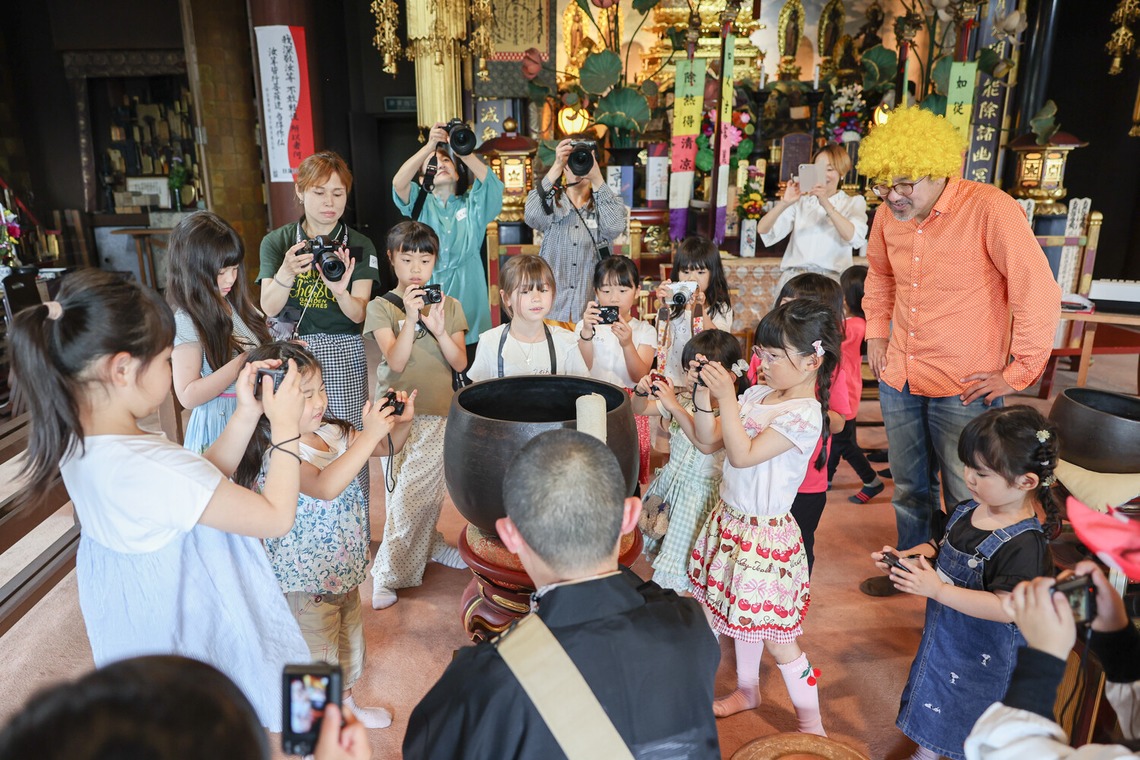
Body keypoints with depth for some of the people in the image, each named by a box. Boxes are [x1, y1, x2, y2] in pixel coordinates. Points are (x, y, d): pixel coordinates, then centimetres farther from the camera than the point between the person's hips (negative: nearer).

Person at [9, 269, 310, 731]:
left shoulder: (77, 441, -8)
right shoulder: (154, 469, -37)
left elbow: (202, 481, 0)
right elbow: (277, 517, -26)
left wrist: (246, 414, -6)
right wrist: (285, 425, -18)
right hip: (195, 631, -9)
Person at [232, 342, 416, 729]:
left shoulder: (330, 432, -4)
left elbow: (387, 447, 6)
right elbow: (325, 486, -45)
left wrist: (400, 422, -15)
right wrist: (369, 434, -45)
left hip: (343, 568, 8)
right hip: (305, 583, -8)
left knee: (349, 641, 28)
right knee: (318, 660, 10)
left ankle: (345, 703, 53)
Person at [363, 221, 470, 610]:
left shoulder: (449, 306, 5)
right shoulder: (382, 307, -3)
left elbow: (460, 363, -2)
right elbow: (396, 361, -14)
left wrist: (439, 330, -18)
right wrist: (411, 317, -24)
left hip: (439, 413, 3)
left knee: (426, 491, 8)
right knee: (411, 492, -1)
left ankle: (402, 563, 27)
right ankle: (389, 573, 16)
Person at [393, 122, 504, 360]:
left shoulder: (472, 203, 11)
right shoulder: (420, 203, 9)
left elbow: (492, 182, -9)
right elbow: (398, 183, -11)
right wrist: (430, 145, -20)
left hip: (467, 301, 1)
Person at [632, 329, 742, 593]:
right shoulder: (682, 397, -3)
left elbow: (707, 445, -36)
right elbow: (639, 409, 5)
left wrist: (675, 407, -39)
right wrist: (642, 392, -18)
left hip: (700, 490, -6)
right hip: (670, 481, 6)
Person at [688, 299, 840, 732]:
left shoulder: (804, 414, -22)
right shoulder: (758, 395, 0)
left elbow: (742, 454, -26)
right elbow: (709, 438, 5)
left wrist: (727, 397, -26)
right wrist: (703, 396, -9)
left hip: (764, 531, -7)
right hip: (732, 519, 7)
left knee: (775, 634, 3)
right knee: (742, 614, 22)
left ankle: (811, 724, 22)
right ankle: (747, 690, 43)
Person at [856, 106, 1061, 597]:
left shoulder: (990, 208, -18)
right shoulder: (889, 214, 2)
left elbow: (1039, 294, -19)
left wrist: (1018, 371, -15)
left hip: (963, 389, -6)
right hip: (899, 379, 6)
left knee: (965, 499, 6)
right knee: (909, 487, 21)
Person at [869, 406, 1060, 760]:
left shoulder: (1025, 545, -31)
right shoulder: (969, 510, -7)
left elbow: (1006, 608, -31)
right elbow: (944, 550, 8)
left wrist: (937, 589, -33)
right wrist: (906, 557, -10)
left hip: (984, 654, -8)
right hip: (943, 635, 8)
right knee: (933, 693, 29)